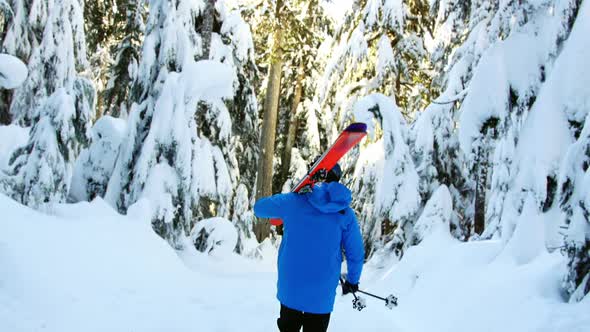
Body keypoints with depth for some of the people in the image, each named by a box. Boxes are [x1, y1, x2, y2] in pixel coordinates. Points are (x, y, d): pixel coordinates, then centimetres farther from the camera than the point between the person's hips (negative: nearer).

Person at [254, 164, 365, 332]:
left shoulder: (292, 200, -6)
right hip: (322, 296, 0)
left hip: (289, 290, 0)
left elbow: (259, 208, 11)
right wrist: (352, 281, 19)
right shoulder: (346, 213, -3)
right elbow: (356, 254, 2)